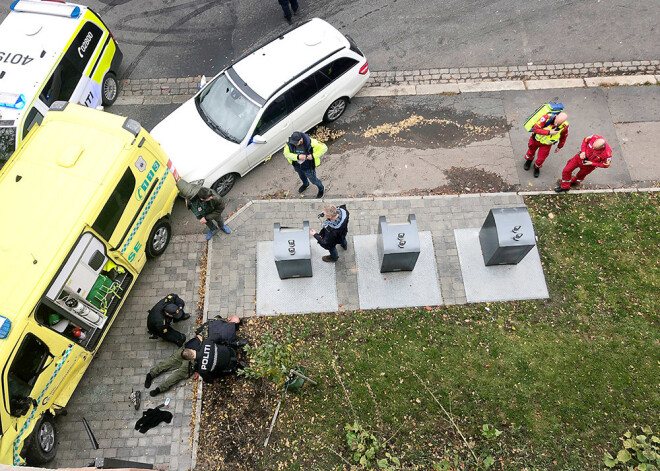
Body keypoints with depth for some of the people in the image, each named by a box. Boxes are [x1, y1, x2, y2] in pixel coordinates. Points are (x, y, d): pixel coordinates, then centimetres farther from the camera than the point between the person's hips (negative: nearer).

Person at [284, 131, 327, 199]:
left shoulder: (311, 143, -36)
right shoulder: (289, 143, -28)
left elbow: (324, 148, -27)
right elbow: (286, 153, -21)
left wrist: (313, 156, -36)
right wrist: (297, 157, -38)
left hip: (308, 167, -4)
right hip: (297, 166, 4)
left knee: (313, 180, 21)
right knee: (302, 176, 35)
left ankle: (321, 189, 54)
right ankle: (305, 184, 71)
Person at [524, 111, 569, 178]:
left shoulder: (565, 126, -23)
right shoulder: (547, 118, -36)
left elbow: (563, 136, -1)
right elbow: (535, 129, -36)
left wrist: (559, 147, 10)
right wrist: (549, 132, -41)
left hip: (546, 144, 1)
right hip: (536, 140, -1)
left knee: (540, 159, 7)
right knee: (531, 152, 24)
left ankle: (537, 167, 42)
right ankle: (529, 160, 60)